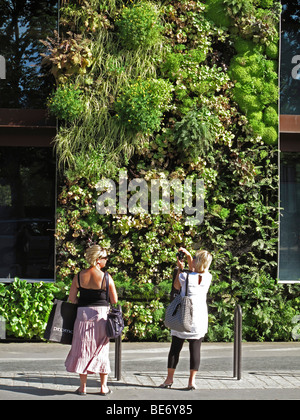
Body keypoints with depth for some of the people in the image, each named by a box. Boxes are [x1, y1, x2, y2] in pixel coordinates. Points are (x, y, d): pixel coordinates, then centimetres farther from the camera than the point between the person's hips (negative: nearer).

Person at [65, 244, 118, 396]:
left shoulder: (79, 276, -2)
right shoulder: (106, 277, -9)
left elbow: (71, 298, 0)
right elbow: (114, 300, -6)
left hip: (83, 315, 2)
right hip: (101, 315, -1)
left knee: (82, 349, 10)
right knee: (101, 350, 10)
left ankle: (83, 386, 12)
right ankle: (104, 386, 14)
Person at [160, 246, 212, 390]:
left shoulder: (185, 276, -13)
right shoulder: (208, 277, -3)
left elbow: (176, 286, 9)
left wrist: (180, 268, 12)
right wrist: (188, 255, 17)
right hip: (199, 318, 2)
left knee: (175, 347, 8)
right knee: (195, 349, 5)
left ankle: (169, 379, 13)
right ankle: (192, 381, 3)